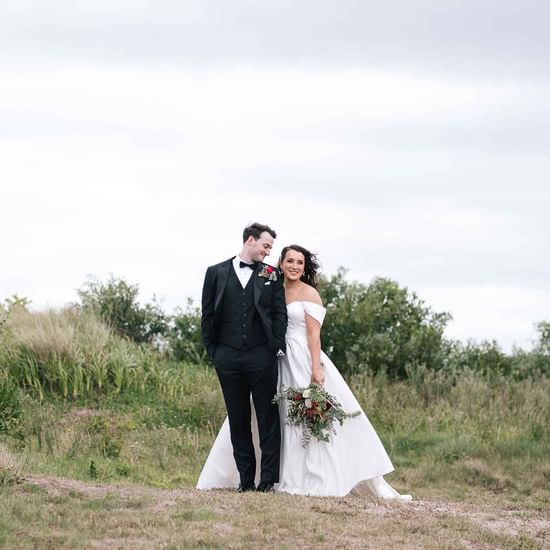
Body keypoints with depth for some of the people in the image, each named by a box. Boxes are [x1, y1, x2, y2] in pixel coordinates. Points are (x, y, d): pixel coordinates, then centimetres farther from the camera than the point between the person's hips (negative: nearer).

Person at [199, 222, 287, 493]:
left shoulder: (271, 275, 8)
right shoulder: (216, 273, 8)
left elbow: (280, 313, 4)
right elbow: (208, 315, 7)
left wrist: (276, 347, -6)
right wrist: (213, 351, 1)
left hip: (261, 356, -1)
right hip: (228, 357, 1)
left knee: (268, 417, -3)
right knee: (238, 419, 5)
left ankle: (269, 479, -1)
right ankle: (246, 478, 10)